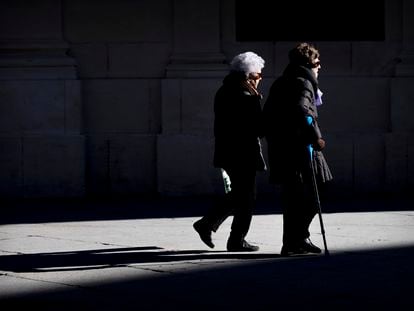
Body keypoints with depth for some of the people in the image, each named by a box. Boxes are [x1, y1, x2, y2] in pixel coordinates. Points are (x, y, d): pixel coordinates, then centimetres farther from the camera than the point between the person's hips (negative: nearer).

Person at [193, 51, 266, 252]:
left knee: (237, 195, 22)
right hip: (243, 155, -9)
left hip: (226, 152, 9)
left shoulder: (223, 92, 7)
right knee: (246, 198, 4)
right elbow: (259, 129, -18)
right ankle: (237, 241, 10)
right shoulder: (248, 99, -20)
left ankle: (207, 224, 17)